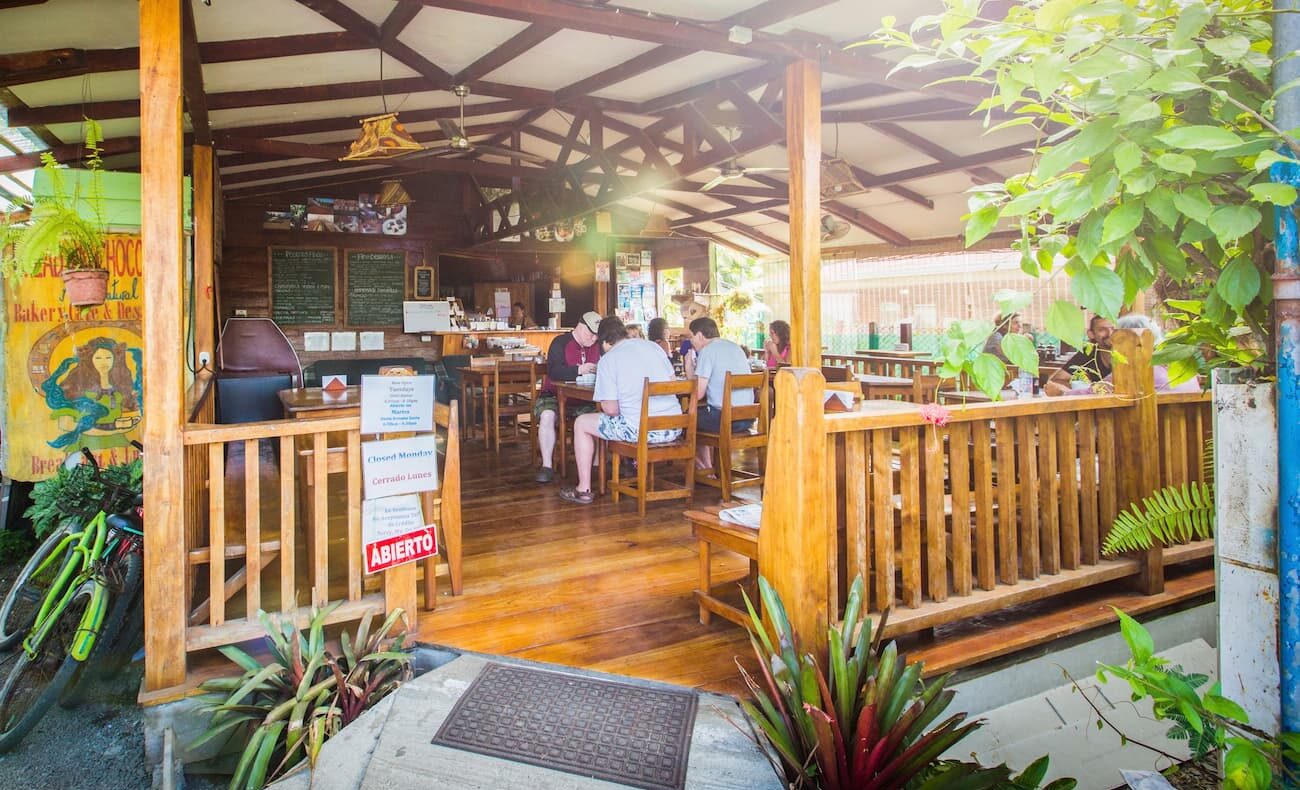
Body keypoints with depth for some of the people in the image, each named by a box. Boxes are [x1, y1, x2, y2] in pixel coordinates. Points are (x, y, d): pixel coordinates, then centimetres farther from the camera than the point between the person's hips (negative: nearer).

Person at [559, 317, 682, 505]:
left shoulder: (608, 359, -5)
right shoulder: (654, 347, 11)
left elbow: (611, 409, -9)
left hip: (640, 429, -6)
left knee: (581, 424, 15)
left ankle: (584, 490, 17)